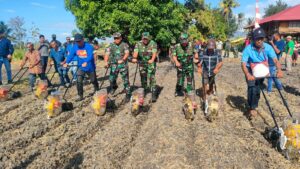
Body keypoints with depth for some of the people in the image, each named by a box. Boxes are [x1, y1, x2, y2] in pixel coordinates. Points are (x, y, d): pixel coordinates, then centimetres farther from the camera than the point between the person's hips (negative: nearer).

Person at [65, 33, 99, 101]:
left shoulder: (88, 46, -19)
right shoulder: (75, 47, -4)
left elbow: (90, 56, -32)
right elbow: (71, 55, -10)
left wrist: (86, 62, -49)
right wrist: (67, 62, -26)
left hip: (90, 67, -3)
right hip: (81, 67, 3)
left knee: (93, 80, 15)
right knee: (79, 81, -11)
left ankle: (96, 91, 43)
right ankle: (80, 96, -1)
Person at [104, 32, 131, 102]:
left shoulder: (124, 45, -1)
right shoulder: (111, 46, 5)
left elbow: (127, 53, -14)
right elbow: (107, 54, -5)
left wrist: (122, 60, -32)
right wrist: (106, 62, -23)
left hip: (123, 65, -2)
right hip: (114, 65, 2)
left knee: (125, 80, -1)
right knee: (111, 79, -1)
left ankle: (128, 94, 12)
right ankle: (114, 86, 34)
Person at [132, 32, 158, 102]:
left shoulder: (153, 43, -9)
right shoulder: (138, 44, -2)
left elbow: (154, 53, -23)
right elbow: (135, 52, -17)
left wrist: (152, 60, -43)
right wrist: (134, 58, -38)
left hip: (151, 63, -3)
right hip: (142, 63, 3)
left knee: (152, 78, -10)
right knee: (143, 78, 12)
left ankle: (154, 94, -8)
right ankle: (144, 90, 31)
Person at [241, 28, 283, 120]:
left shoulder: (268, 47, -19)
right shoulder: (248, 49, -26)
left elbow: (275, 59, -27)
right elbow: (243, 63, -32)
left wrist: (279, 70, -47)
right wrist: (248, 75, -49)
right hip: (251, 71, -3)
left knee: (258, 89, 10)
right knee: (252, 89, -17)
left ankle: (253, 107, 29)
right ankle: (252, 108, -3)